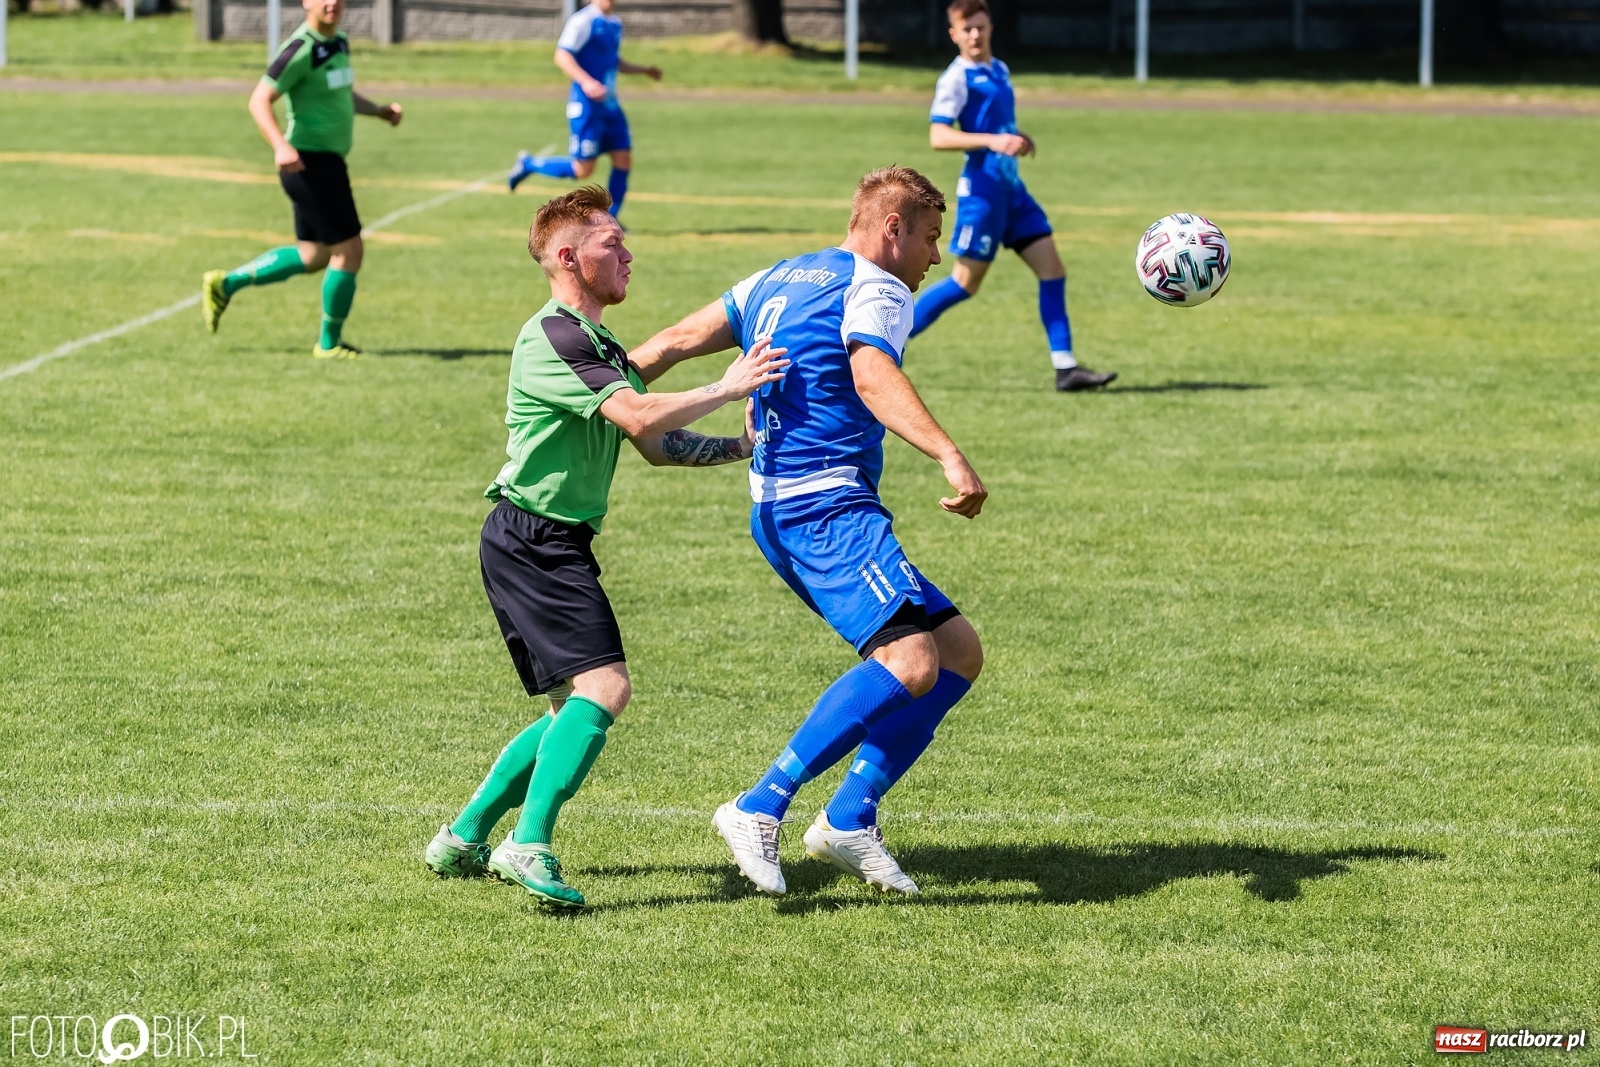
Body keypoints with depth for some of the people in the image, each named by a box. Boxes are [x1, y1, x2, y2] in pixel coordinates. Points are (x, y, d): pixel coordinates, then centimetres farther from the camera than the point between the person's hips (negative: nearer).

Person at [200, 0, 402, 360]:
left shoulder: (339, 44, 12)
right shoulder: (301, 49, -16)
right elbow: (259, 101, -19)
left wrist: (379, 110, 14)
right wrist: (280, 145, -33)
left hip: (328, 162, 10)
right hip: (311, 162, -10)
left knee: (313, 255, 16)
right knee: (348, 250, -5)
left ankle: (225, 283, 25)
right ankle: (330, 344, 9)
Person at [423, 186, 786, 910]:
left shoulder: (600, 347, 19)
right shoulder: (553, 336, -14)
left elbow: (657, 445, 19)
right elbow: (642, 418, -23)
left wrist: (742, 447, 10)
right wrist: (726, 389, -15)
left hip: (554, 543, 10)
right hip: (533, 539, -10)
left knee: (576, 707, 14)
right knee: (604, 685, -20)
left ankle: (464, 839, 19)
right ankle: (528, 845, -24)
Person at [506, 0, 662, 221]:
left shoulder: (615, 24, 13)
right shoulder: (583, 21, -13)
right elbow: (562, 56, -21)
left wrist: (645, 70, 21)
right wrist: (586, 82, -33)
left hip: (609, 105, 8)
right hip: (587, 104, -8)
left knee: (623, 160, 1)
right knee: (582, 169, -5)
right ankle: (527, 164, 15)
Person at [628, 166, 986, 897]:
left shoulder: (776, 282, 22)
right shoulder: (875, 289, -5)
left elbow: (677, 342, 23)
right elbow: (873, 378, -25)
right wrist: (949, 456, -37)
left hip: (779, 509, 10)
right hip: (826, 508, -10)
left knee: (958, 651, 9)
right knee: (908, 662, -24)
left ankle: (849, 821, 4)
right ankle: (758, 810, -25)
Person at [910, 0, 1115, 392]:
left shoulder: (999, 71, 15)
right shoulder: (957, 78, -10)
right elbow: (938, 136, -21)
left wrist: (1015, 138, 11)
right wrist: (991, 141, -32)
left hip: (1011, 188, 8)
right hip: (982, 188, -8)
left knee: (1052, 269, 0)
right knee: (966, 282, -3)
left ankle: (1065, 367, -1)